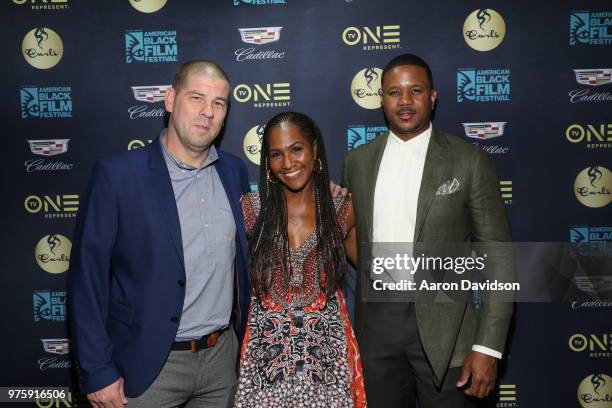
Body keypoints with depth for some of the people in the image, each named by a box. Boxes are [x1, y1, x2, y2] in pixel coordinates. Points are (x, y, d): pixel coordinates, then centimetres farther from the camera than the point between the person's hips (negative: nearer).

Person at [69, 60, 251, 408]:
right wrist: (98, 372, -10)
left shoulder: (235, 170, 3)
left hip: (223, 356, 4)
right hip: (149, 365, -4)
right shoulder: (117, 174, -12)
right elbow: (89, 276, -10)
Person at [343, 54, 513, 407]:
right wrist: (359, 320, 11)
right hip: (377, 322, 3)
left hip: (442, 324, -3)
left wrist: (488, 346, -11)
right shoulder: (358, 161, 6)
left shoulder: (469, 162, -5)